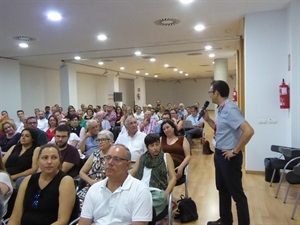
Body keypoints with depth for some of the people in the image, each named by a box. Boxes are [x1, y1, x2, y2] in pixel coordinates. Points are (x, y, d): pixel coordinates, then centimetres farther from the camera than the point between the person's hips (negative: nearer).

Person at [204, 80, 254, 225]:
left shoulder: (230, 109, -22)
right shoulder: (222, 109, 8)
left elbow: (248, 131, -31)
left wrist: (235, 151, -23)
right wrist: (208, 119, 5)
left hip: (229, 157, -10)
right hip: (219, 155, 10)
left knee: (237, 193, 4)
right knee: (223, 189, 22)